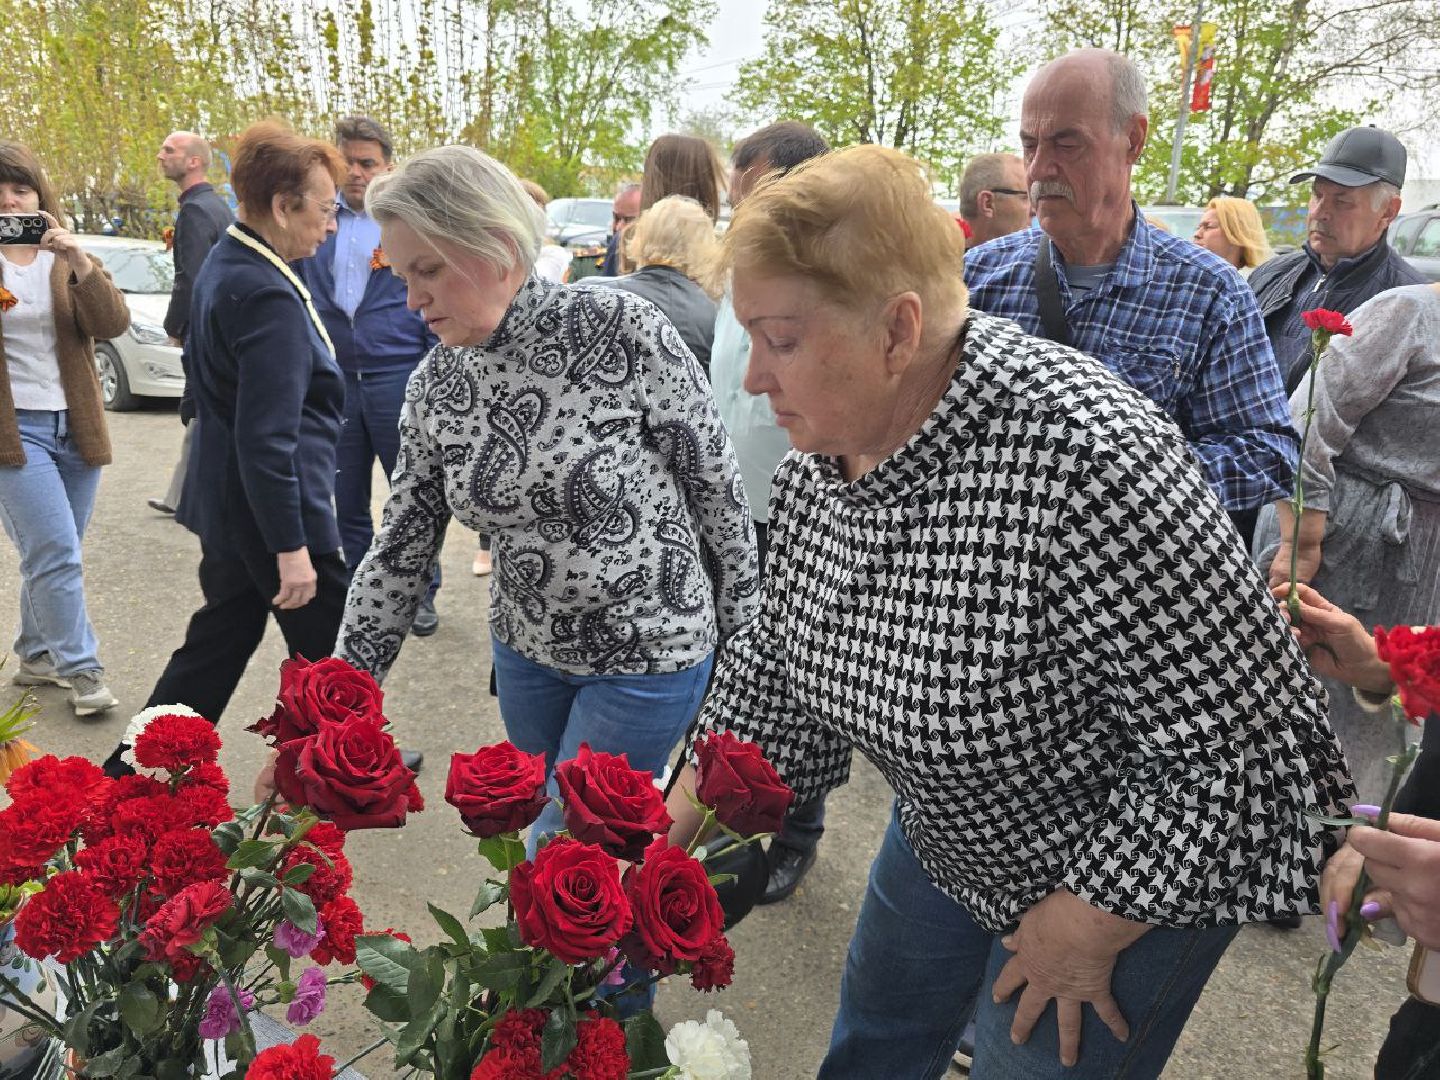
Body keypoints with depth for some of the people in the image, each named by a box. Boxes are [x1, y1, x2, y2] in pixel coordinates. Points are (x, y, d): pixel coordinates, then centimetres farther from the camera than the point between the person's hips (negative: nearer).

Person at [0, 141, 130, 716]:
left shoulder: (67, 259, 9)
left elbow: (113, 324, -7)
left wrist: (79, 261, -21)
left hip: (76, 425, 3)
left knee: (52, 555, 11)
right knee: (57, 555, -10)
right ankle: (81, 669, -1)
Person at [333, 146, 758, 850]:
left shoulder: (623, 330, -22)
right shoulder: (435, 385, -5)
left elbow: (716, 485, -13)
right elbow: (399, 552, 1)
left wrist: (741, 629, -4)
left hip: (648, 653, -5)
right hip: (527, 649, 5)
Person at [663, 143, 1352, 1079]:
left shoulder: (1085, 457, -37)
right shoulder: (820, 457, -11)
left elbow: (1242, 732, -30)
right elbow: (778, 655, 2)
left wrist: (1089, 928, -19)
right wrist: (675, 826, 2)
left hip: (1139, 866, -6)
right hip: (947, 831, 7)